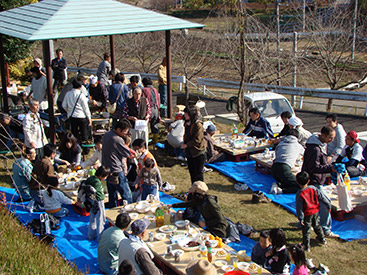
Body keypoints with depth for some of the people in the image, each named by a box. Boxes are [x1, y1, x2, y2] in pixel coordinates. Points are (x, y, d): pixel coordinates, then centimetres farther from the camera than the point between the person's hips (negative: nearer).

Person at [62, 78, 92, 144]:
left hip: (71, 116, 5)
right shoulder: (81, 95, -12)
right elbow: (86, 108, -8)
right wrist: (89, 118, -2)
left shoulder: (68, 94, 2)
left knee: (74, 132, 13)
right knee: (84, 132, 5)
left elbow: (64, 105, 10)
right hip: (81, 116, -5)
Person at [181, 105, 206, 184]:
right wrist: (184, 143, 4)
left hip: (198, 153, -9)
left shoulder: (198, 125, -21)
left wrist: (186, 145, -17)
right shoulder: (187, 123, 6)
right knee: (191, 171, 17)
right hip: (189, 152, 9)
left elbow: (197, 140, -23)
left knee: (198, 173, 1)